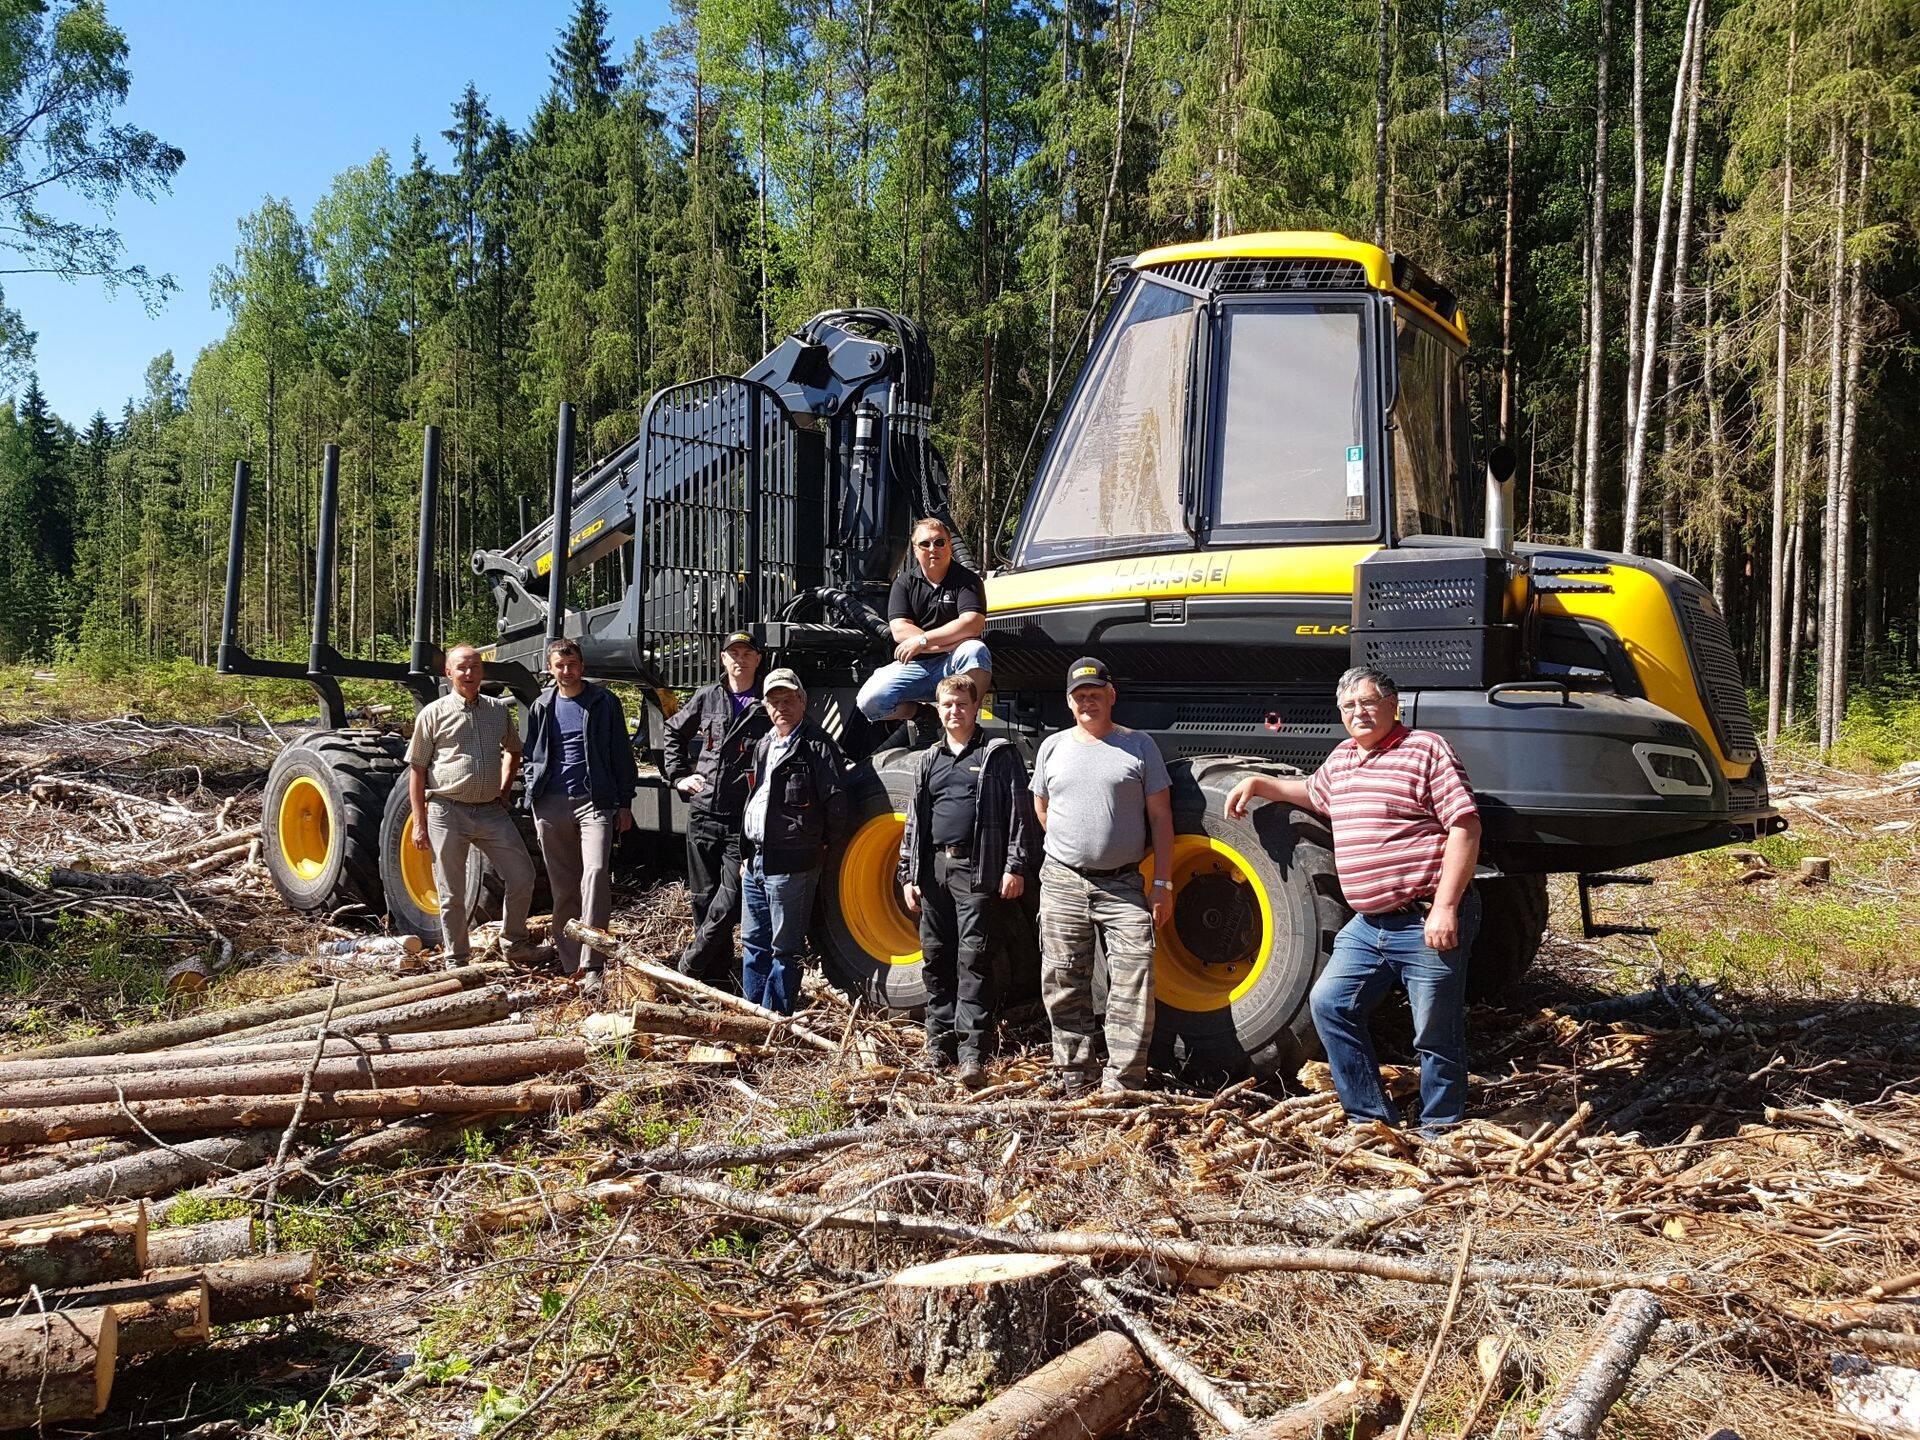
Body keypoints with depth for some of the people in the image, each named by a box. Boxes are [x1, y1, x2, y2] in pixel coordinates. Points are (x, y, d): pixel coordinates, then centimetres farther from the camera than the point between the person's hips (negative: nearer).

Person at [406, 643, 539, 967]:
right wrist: (419, 822, -6)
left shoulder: (499, 710, 10)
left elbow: (513, 751, 28)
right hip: (447, 812, -3)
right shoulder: (433, 714, -1)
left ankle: (514, 943, 20)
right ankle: (457, 959, 18)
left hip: (491, 811, 4)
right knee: (452, 893, 4)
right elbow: (416, 770, -1)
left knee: (522, 876, 1)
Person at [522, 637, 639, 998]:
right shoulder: (541, 708, 14)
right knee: (563, 885, 6)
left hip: (595, 801, -3)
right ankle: (571, 965, 15)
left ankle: (592, 967, -19)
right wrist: (533, 802, 11)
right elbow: (532, 757, 21)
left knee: (596, 873, -18)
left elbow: (622, 755, 6)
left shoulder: (604, 703, 5)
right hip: (552, 805, 3)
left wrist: (625, 803, 1)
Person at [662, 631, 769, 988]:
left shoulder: (766, 706, 0)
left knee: (730, 899, -10)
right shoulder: (707, 698, 9)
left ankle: (689, 966, 5)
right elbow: (674, 731, 23)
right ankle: (717, 974, 21)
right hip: (703, 814, 3)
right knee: (704, 898, 9)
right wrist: (679, 776, 13)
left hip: (744, 820, -3)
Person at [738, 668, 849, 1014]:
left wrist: (823, 846, -5)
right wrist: (746, 854, 19)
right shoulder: (764, 746, 17)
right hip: (755, 861, 9)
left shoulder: (817, 745, -10)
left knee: (784, 948, 1)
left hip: (791, 865, -9)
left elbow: (836, 801, -14)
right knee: (753, 944, 17)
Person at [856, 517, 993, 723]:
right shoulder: (905, 581, 8)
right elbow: (899, 631, -5)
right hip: (913, 665, 2)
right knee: (869, 702, -22)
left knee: (975, 650, -36)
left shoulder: (967, 580, 2)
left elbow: (973, 625, -16)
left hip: (950, 667, -2)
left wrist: (922, 640, -18)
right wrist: (947, 643, -15)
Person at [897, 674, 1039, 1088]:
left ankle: (972, 1052, -9)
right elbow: (914, 821, 19)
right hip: (934, 868, 5)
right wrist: (908, 874, 13)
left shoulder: (999, 754, 3)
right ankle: (940, 1039, 21)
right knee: (935, 957, 9)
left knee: (972, 958, -9)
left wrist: (1016, 867, -10)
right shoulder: (929, 761, 18)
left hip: (978, 870, -5)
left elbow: (1020, 814, -2)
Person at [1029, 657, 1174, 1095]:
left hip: (1124, 885, -2)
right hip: (1063, 883, 2)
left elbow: (1160, 817, 3)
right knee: (1063, 984, 5)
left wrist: (1161, 882, -3)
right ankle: (1073, 1080, 16)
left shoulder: (1139, 746, 4)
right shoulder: (1052, 747, 11)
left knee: (1134, 980, -10)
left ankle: (1120, 1083, -4)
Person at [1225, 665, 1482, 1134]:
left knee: (1437, 1034, 1)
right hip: (1368, 923, 8)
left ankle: (1438, 1131, 18)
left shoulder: (1426, 749, -8)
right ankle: (1371, 1117, 16)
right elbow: (1314, 792, 38)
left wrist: (1445, 907, -21)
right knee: (1329, 1004, 7)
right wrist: (1259, 784, 26)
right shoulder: (1342, 757, 15)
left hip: (1428, 922, -8)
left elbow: (1465, 827, -15)